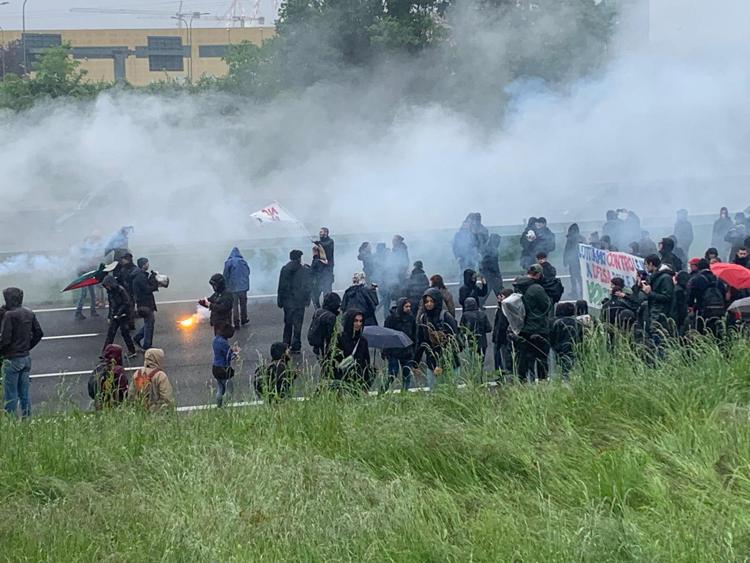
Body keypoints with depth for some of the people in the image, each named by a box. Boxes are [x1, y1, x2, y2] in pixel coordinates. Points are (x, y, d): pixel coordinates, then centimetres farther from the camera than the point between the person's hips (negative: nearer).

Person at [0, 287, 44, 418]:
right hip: (26, 358, 7)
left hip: (12, 359, -7)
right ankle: (27, 418, 19)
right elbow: (39, 333, 12)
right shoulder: (29, 313, 6)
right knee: (24, 392, 15)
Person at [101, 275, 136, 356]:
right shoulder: (110, 291, 6)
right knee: (110, 334, 1)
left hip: (123, 316, -7)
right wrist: (110, 317, 16)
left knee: (125, 334, 2)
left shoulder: (121, 290, -16)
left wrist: (119, 313, -21)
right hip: (114, 316, 7)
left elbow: (126, 303, -17)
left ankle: (132, 351, 17)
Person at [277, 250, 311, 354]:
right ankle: (295, 347, 4)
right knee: (297, 325, 4)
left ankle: (286, 345, 18)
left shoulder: (284, 270, -2)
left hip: (287, 302, 2)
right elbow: (307, 287, -7)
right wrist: (307, 300, 3)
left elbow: (281, 287, 0)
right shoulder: (305, 270, -9)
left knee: (288, 324, 15)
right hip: (299, 302, -2)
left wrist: (280, 301, 6)